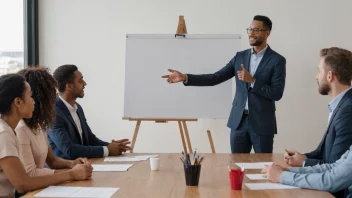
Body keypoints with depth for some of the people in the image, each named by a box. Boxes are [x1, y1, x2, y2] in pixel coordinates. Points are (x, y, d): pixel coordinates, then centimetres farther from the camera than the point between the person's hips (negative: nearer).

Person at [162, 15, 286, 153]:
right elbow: (215, 78, 4)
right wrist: (185, 78, -5)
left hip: (262, 123, -4)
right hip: (239, 121, 4)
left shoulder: (277, 60, -5)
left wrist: (252, 80, -19)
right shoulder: (240, 56, 9)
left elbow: (277, 94, -12)